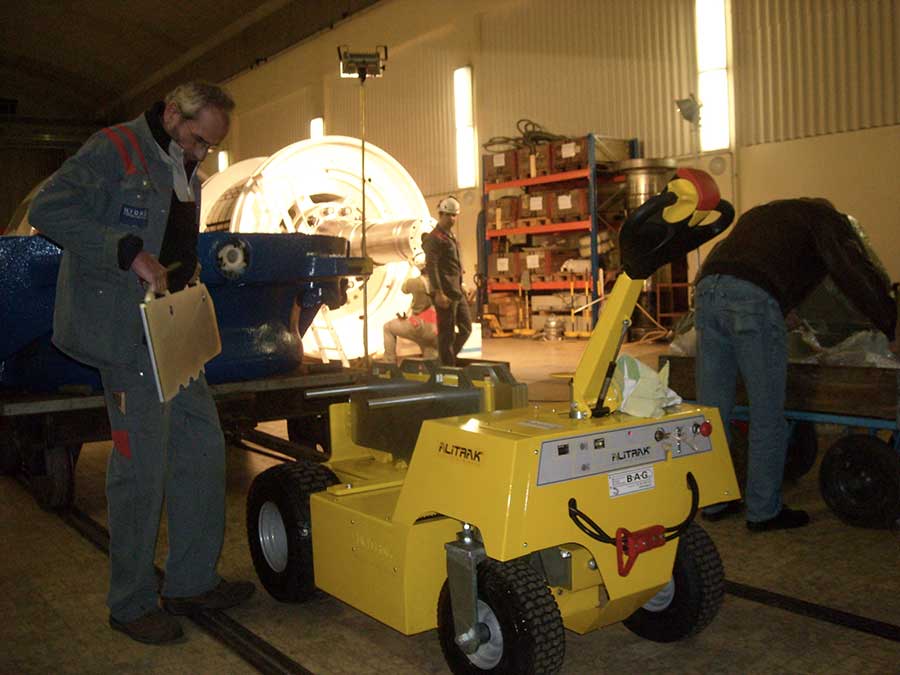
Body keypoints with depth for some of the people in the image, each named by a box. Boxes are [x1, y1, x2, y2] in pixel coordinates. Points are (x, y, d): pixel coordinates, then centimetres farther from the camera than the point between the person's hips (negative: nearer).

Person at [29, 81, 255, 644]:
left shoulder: (186, 170, 18)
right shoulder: (115, 150, -8)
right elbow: (49, 209, -19)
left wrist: (189, 273, 9)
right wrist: (130, 253, -24)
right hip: (125, 330, -9)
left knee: (202, 446, 10)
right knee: (142, 465, -5)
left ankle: (192, 582, 22)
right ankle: (132, 603, 10)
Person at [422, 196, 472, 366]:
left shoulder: (451, 237, 19)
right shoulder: (434, 238, -10)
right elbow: (430, 267, -18)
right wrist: (438, 293, -24)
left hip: (457, 292, 9)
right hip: (445, 294, -9)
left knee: (466, 328, 11)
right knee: (447, 333, -3)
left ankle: (447, 358, 22)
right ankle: (448, 365, 5)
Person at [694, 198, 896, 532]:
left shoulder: (759, 214, 38)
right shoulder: (826, 218, 19)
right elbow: (857, 275, 6)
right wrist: (890, 325, 10)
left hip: (707, 287, 6)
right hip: (755, 298, -6)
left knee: (712, 410, 12)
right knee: (767, 415, 4)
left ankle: (712, 502, 21)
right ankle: (763, 511, 11)